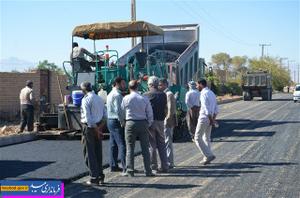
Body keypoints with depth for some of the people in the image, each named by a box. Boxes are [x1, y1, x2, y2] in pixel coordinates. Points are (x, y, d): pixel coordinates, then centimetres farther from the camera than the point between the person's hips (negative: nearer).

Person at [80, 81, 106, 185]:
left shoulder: (86, 100, -13)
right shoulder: (99, 99, 11)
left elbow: (88, 118, -19)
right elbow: (104, 115, 12)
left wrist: (96, 130, -13)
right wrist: (99, 127, 3)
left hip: (90, 127, -7)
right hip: (98, 128, 7)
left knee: (90, 153, 0)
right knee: (98, 153, 13)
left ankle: (94, 178, 1)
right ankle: (100, 177, 18)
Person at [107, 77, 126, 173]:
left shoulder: (111, 94, 18)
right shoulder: (117, 95, -15)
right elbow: (118, 111, -21)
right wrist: (122, 122, -14)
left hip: (110, 121, 11)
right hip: (116, 122, -11)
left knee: (113, 144, 12)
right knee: (122, 144, -11)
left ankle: (113, 166, 17)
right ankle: (125, 167, -14)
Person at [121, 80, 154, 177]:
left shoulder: (126, 99, -5)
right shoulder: (144, 99, -2)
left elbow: (122, 112, 4)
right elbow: (150, 114, 2)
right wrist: (148, 124, 14)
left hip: (130, 123, -1)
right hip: (143, 123, 2)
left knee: (130, 148, 5)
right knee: (145, 148, 7)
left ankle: (130, 170, 5)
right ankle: (148, 171, 8)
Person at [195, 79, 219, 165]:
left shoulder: (204, 94, -16)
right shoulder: (212, 93, 13)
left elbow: (207, 109, -22)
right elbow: (216, 109, 15)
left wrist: (211, 120, -17)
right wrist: (213, 119, 13)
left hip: (204, 118, -9)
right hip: (209, 119, 9)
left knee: (198, 138, -2)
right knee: (207, 138, 16)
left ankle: (209, 155, -9)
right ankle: (207, 158, 19)